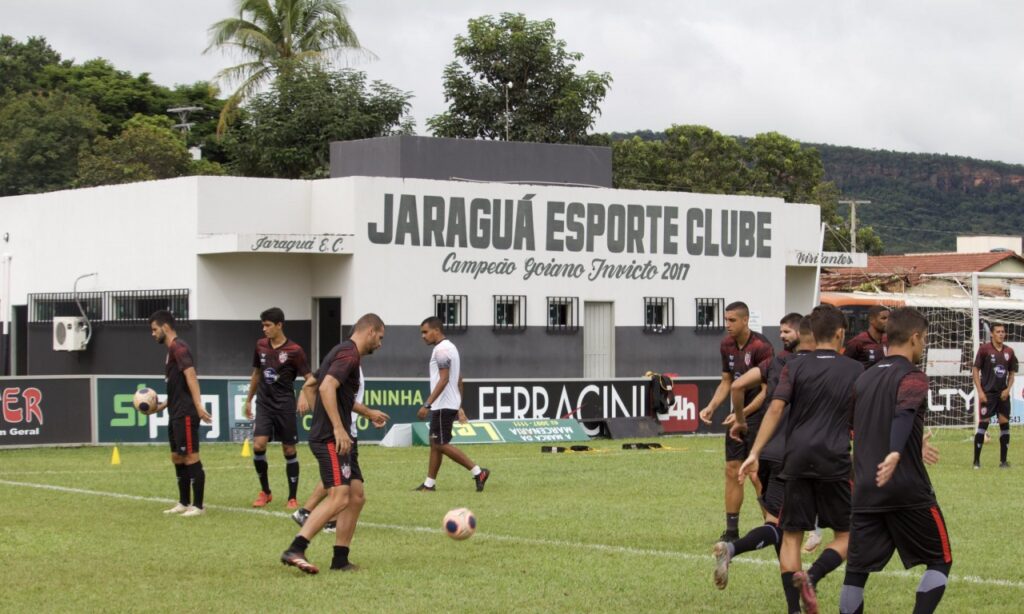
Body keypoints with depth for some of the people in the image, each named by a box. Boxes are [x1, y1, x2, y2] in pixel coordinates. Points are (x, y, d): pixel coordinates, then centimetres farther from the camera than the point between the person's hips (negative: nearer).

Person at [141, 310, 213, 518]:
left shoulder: (178, 347, -13)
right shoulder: (171, 350, 18)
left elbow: (191, 375, -25)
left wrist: (198, 405, -35)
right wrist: (161, 406, 25)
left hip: (186, 414, -10)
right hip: (176, 414, 10)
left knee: (191, 457, -7)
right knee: (177, 457, 13)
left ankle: (198, 506, -4)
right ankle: (184, 503, 20)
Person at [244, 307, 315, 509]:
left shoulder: (294, 350, -9)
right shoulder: (261, 346, 5)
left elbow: (310, 378, -8)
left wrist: (304, 395, -27)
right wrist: (249, 400, 23)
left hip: (285, 405, -3)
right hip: (264, 404, 3)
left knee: (289, 450, 2)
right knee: (258, 445, -13)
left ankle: (292, 498, 13)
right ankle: (265, 492, 5)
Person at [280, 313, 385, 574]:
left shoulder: (343, 352, 20)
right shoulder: (349, 354, -12)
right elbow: (326, 387, -26)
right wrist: (338, 429, -29)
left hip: (338, 439, 11)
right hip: (331, 438, -11)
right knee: (339, 498, -18)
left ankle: (340, 559, 10)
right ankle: (295, 550, -23)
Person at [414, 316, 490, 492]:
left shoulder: (441, 350, -15)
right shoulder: (451, 347, 17)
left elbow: (443, 380, -23)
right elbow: (458, 380, 20)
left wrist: (427, 405, -25)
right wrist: (459, 407, 22)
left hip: (443, 406, -10)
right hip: (451, 404, 10)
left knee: (441, 444, -8)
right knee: (435, 443, 11)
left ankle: (478, 472, -10)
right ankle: (429, 483, 13)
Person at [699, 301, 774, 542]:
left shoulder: (761, 346, -18)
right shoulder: (727, 345, 5)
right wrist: (711, 407, 2)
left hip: (759, 414, -7)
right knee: (732, 471, 6)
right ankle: (731, 531, 12)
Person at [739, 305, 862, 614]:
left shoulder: (796, 368, 4)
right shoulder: (855, 370, 6)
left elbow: (776, 408, -8)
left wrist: (755, 453, -9)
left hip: (797, 458, 1)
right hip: (835, 461, -1)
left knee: (791, 536, 9)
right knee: (846, 537, 9)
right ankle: (812, 577, -18)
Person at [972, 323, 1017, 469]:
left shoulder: (1009, 351, 6)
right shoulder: (984, 349, -6)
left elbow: (1012, 372, 15)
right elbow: (975, 370, -4)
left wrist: (1008, 389, 0)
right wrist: (980, 392, -10)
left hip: (1003, 394, 4)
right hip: (988, 393, -4)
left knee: (1005, 424, 2)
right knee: (983, 424, -6)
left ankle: (1003, 461, 9)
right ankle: (976, 460, 1)